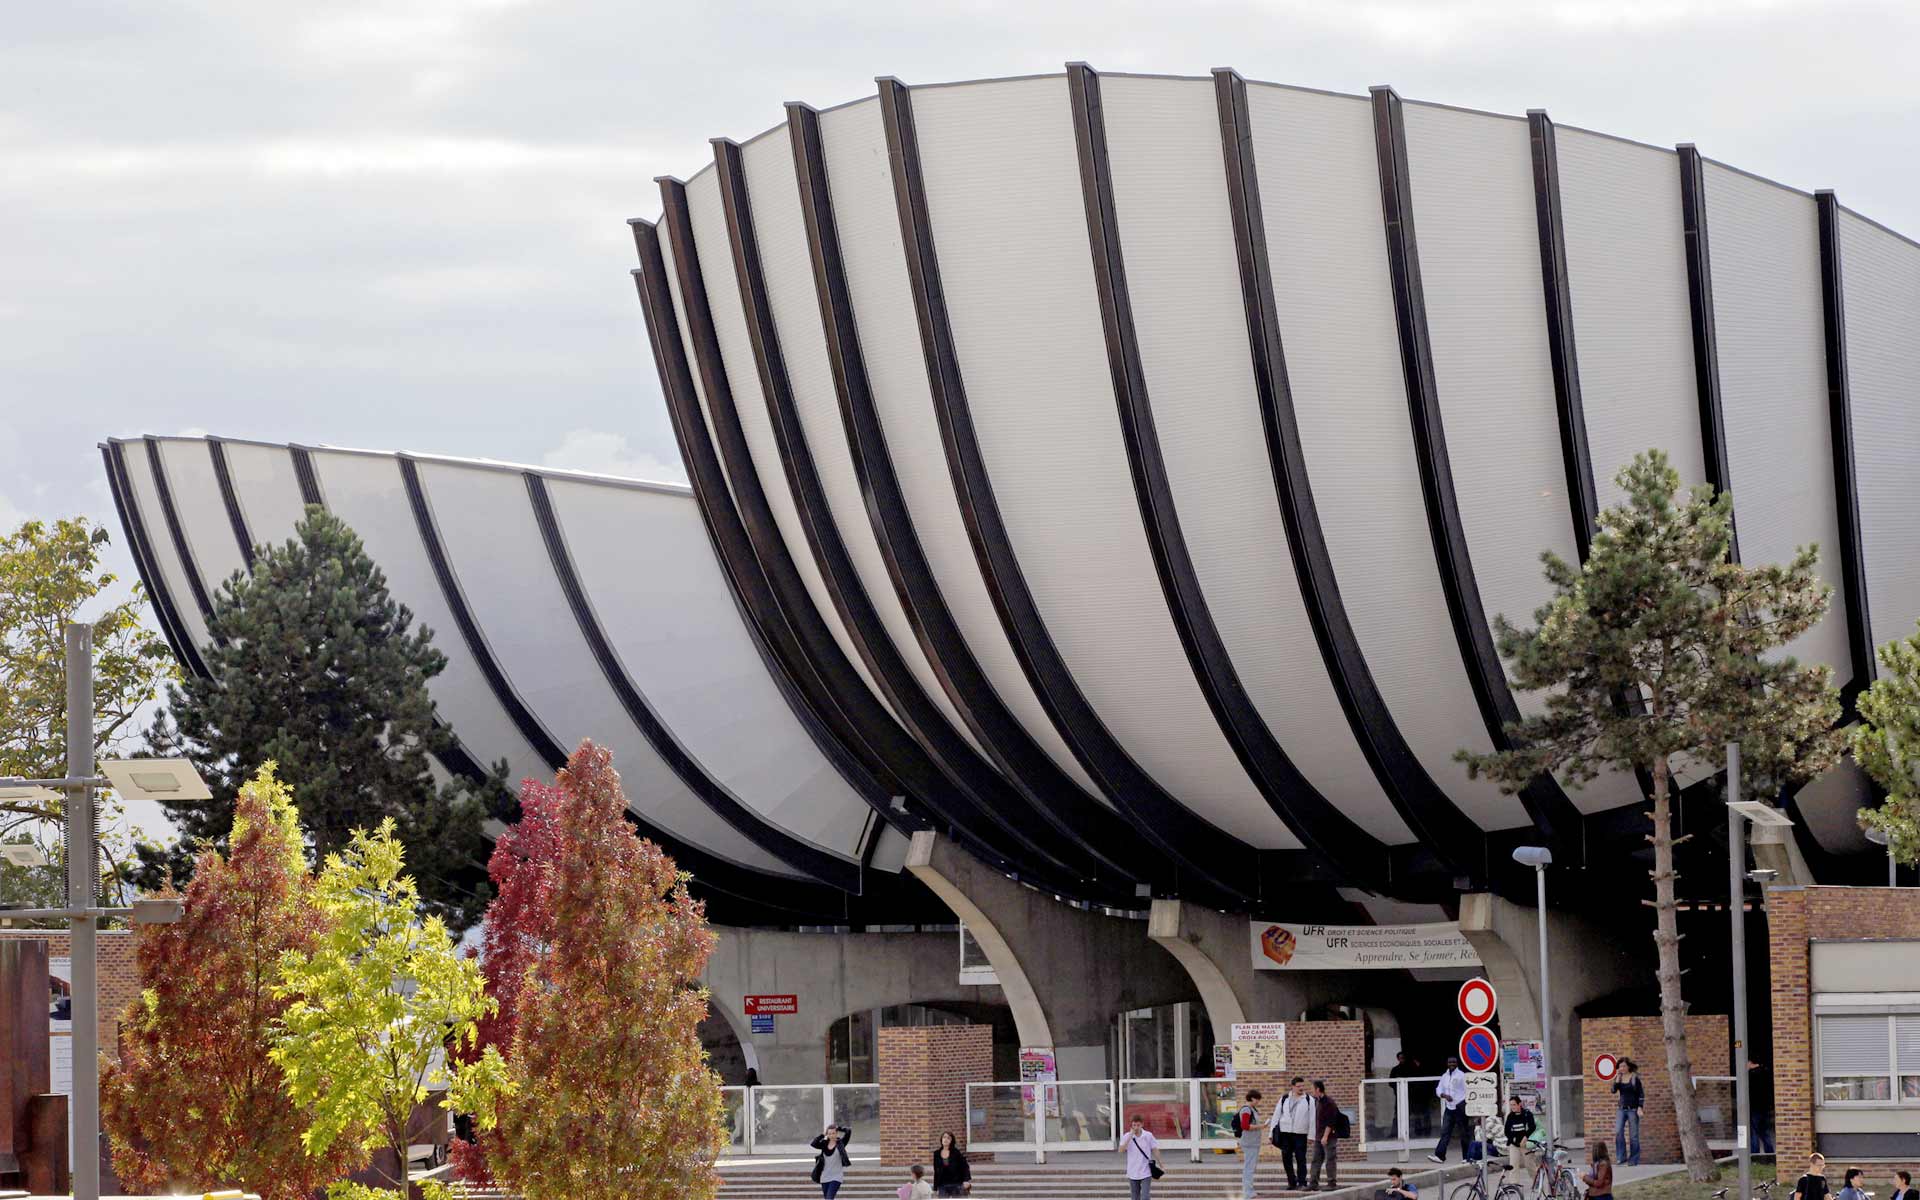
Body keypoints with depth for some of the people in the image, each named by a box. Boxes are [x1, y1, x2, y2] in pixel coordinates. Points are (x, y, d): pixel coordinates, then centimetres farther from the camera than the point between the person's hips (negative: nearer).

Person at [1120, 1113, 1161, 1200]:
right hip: (1132, 1173, 2)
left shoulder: (1148, 1136, -4)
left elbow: (1155, 1150, 4)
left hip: (1146, 1173, -2)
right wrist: (1130, 1136, -21)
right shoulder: (1126, 1136, -3)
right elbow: (1121, 1150, -16)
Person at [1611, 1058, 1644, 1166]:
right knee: (1618, 1132, -10)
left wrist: (1640, 1108, -13)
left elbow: (1641, 1094, -4)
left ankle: (1633, 1160, 5)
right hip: (1622, 1109, 4)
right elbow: (1614, 1090, -3)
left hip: (1633, 1109, -4)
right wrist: (1618, 1078, -10)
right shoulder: (1619, 1078, 9)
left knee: (1633, 1135, -1)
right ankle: (1622, 1158, -6)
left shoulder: (1635, 1078, -4)